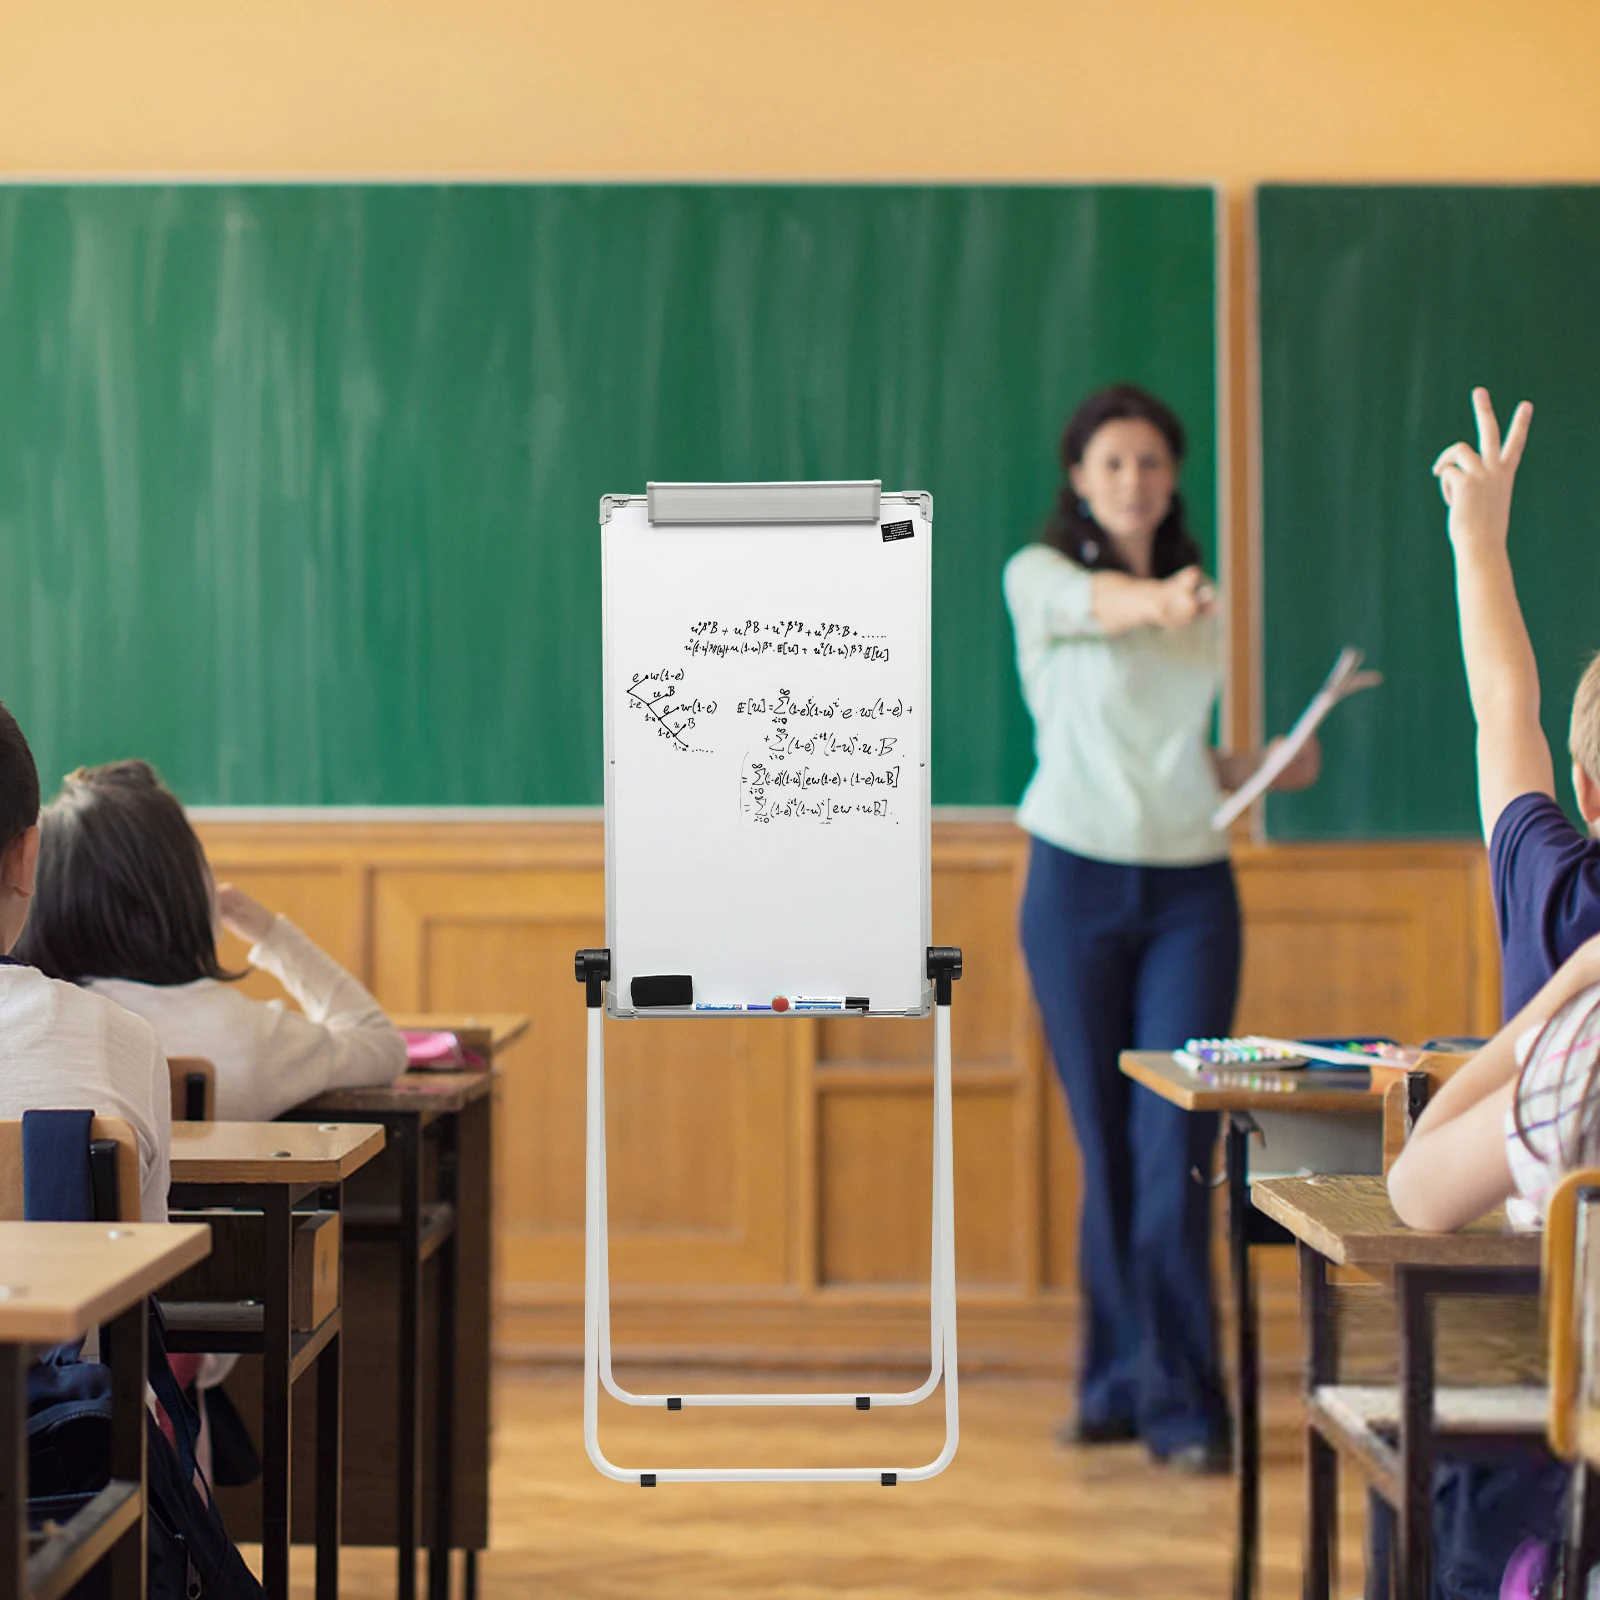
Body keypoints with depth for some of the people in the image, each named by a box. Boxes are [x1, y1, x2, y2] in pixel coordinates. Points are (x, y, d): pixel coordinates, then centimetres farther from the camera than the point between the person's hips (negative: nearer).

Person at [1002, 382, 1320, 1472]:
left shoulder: (1206, 608, 13)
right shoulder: (1038, 575, -1)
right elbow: (1093, 603, -26)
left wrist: (1268, 767, 1)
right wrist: (1156, 601, -48)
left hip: (1191, 890, 2)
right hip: (1079, 882, -2)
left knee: (1175, 1147, -8)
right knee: (1107, 1147, 4)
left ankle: (1180, 1403, -5)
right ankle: (1116, 1385, 17)